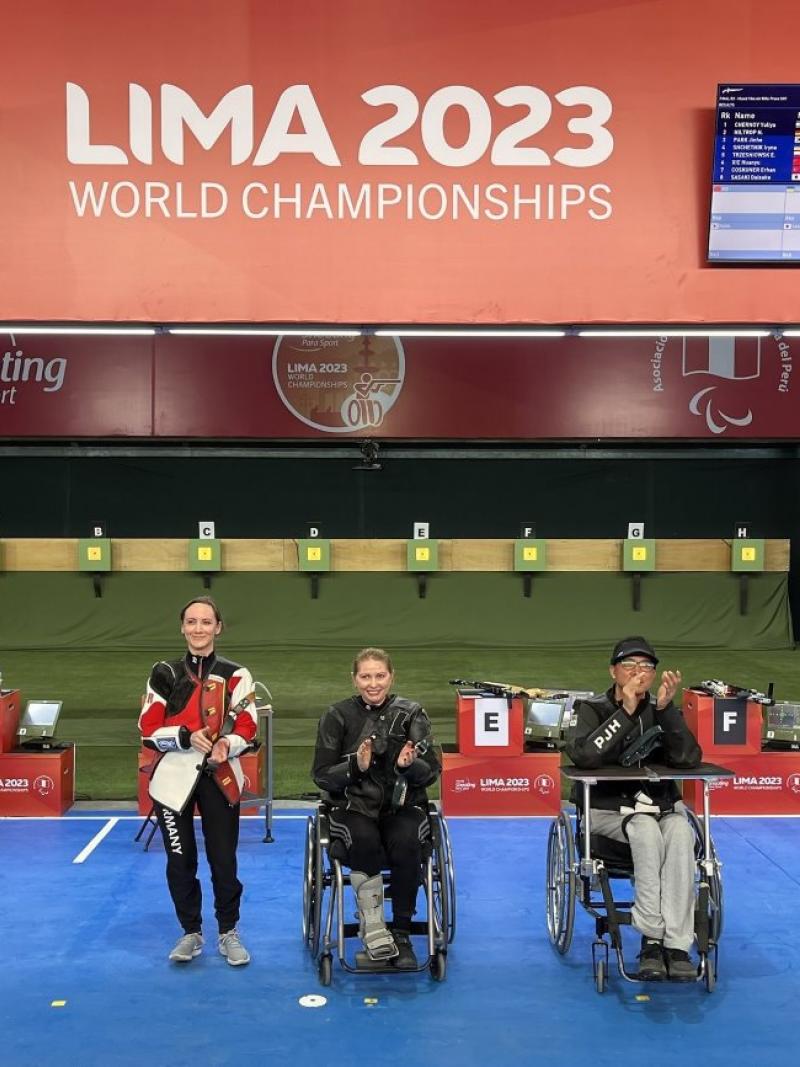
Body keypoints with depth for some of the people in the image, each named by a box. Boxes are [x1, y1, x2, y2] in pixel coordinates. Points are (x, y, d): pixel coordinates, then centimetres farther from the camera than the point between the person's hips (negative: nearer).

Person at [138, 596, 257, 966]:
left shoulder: (235, 675, 1)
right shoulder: (165, 674, 1)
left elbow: (247, 729, -1)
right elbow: (149, 730, -3)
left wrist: (227, 745, -23)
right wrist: (186, 737, -20)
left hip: (220, 777, 0)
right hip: (174, 777, 1)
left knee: (224, 859, 4)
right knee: (180, 860, 7)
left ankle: (228, 932, 23)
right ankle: (191, 932, 26)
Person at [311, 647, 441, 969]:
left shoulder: (411, 713, 1)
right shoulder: (337, 716, -1)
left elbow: (431, 772, 0)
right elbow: (321, 776, -2)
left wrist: (409, 765, -23)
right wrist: (356, 766, -21)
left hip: (403, 806, 1)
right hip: (354, 807, -1)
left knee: (405, 843, -31)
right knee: (365, 840, -34)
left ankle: (401, 934, -13)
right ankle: (372, 927, -18)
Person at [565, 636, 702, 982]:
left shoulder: (663, 710, 8)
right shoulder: (591, 709, 0)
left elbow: (689, 758, -10)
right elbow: (584, 755, -21)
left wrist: (666, 709, -22)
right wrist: (626, 711, -25)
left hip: (662, 805, 3)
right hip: (608, 808, -2)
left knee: (680, 832, -31)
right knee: (645, 829, -34)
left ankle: (677, 944, -31)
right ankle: (651, 938, -29)